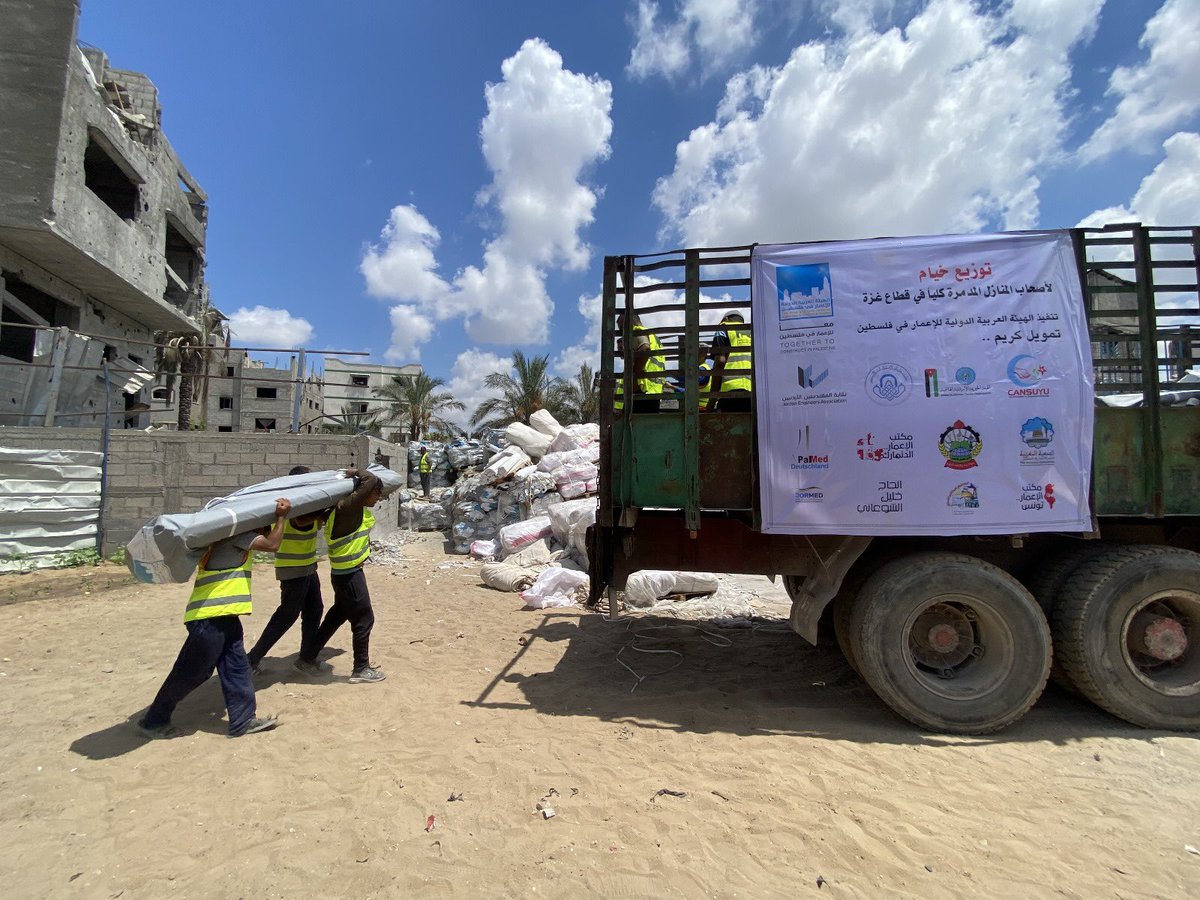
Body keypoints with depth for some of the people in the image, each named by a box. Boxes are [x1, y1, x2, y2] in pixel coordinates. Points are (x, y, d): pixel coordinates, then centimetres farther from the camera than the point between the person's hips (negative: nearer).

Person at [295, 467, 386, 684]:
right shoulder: (348, 506, -23)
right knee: (364, 619, 2)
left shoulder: (355, 508, 4)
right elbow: (371, 481, -30)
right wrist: (357, 473, -14)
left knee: (339, 614, 22)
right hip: (349, 574, -10)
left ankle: (307, 658, 34)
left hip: (344, 572, 10)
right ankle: (361, 669, 14)